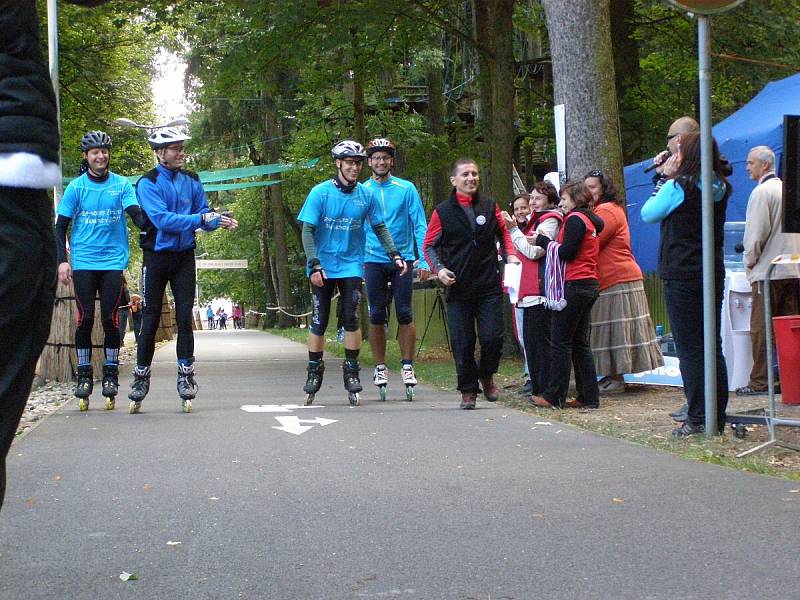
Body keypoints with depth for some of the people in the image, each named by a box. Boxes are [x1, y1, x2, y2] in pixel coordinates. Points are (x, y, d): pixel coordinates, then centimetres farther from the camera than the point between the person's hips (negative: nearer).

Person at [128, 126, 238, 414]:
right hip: (156, 257, -3)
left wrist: (220, 220, -17)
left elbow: (205, 215, 6)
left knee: (184, 316, 0)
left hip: (184, 257, 3)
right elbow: (162, 219, -21)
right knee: (150, 318, 1)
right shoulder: (148, 183, -9)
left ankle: (186, 376, 4)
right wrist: (200, 219, -28)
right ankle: (141, 377, 9)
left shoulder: (192, 181, 5)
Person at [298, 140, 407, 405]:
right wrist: (314, 265, -17)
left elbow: (380, 227, 11)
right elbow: (308, 231, -8)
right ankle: (314, 371, 15)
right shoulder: (321, 192, -7)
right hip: (323, 267, -1)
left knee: (351, 319, -9)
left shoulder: (366, 195, 1)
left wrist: (395, 255, -1)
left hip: (351, 266, 1)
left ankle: (351, 371, 1)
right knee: (319, 321, 2)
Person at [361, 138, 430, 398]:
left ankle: (407, 366, 5)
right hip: (374, 261, 1)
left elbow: (419, 225, 0)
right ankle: (380, 367, 11)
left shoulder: (407, 189, 1)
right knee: (377, 316, 2)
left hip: (403, 259, -1)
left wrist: (424, 260, -7)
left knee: (404, 314, -2)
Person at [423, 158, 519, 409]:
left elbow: (503, 233, 22)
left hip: (489, 287, 1)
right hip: (458, 288, -1)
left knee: (493, 337, -5)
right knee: (463, 343, 1)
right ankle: (468, 391, 15)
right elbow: (429, 245, 7)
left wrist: (510, 255, 5)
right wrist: (439, 268, -9)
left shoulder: (490, 206, 7)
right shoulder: (442, 212, 1)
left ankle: (486, 375, 23)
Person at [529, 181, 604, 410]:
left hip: (574, 285, -9)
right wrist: (547, 242, 11)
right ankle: (589, 397, 7)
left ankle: (554, 396, -1)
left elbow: (566, 253, -17)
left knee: (560, 341, -4)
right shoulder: (590, 220, 18)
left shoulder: (575, 219, -10)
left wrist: (544, 241, -3)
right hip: (589, 285, 9)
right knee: (580, 342, 9)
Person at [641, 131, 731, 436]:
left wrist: (665, 178, 6)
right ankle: (718, 417, 14)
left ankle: (698, 420, -3)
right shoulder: (721, 189, 7)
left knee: (690, 349, -3)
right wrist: (672, 179, 11)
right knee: (713, 346, 11)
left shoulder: (679, 187, -14)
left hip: (682, 277, -7)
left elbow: (648, 214, -1)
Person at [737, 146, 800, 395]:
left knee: (760, 328, -3)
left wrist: (749, 261, -1)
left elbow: (756, 234, -14)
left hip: (768, 271, -7)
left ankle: (759, 382, -3)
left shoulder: (762, 192, -10)